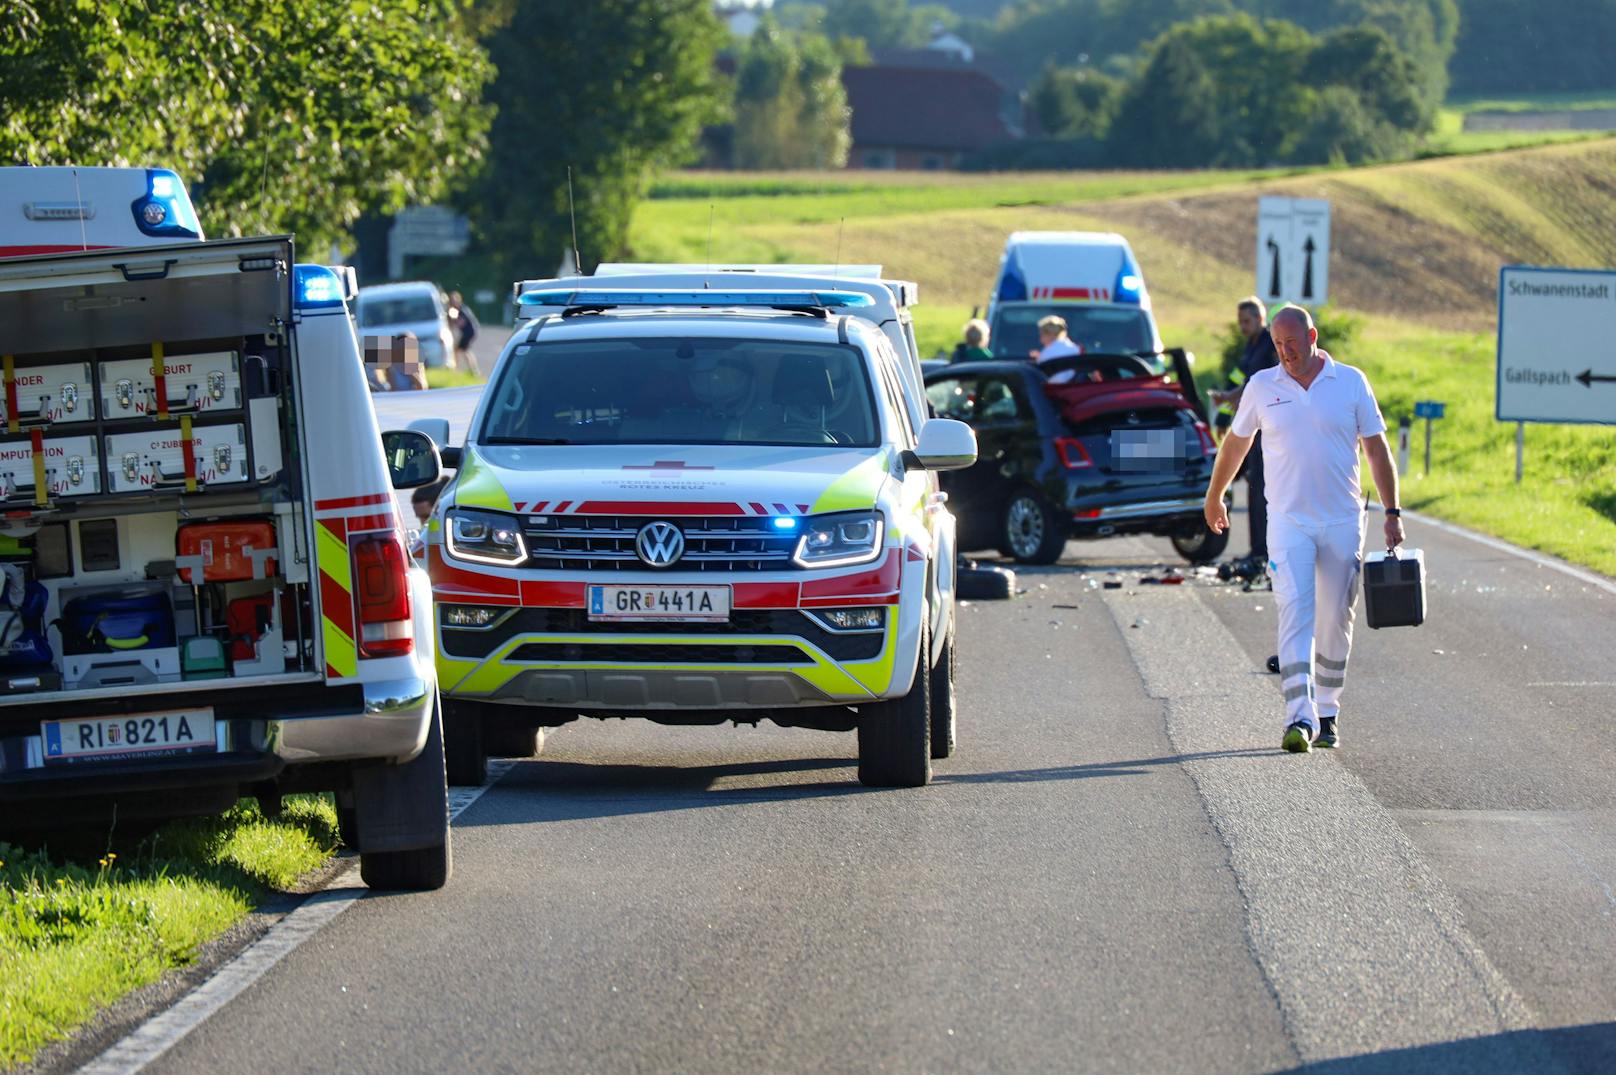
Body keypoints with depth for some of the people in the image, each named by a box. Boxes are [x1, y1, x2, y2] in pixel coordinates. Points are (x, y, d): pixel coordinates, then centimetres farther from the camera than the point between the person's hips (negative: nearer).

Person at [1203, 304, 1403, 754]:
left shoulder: (1351, 382, 1)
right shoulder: (1262, 387, 3)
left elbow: (1377, 448, 4)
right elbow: (1235, 443, 17)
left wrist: (1392, 512, -1)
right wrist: (1214, 497, 26)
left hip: (1343, 522, 1)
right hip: (1288, 520, -1)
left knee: (1335, 623, 7)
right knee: (1295, 615, -14)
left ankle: (1327, 714, 21)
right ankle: (1300, 717, -22)